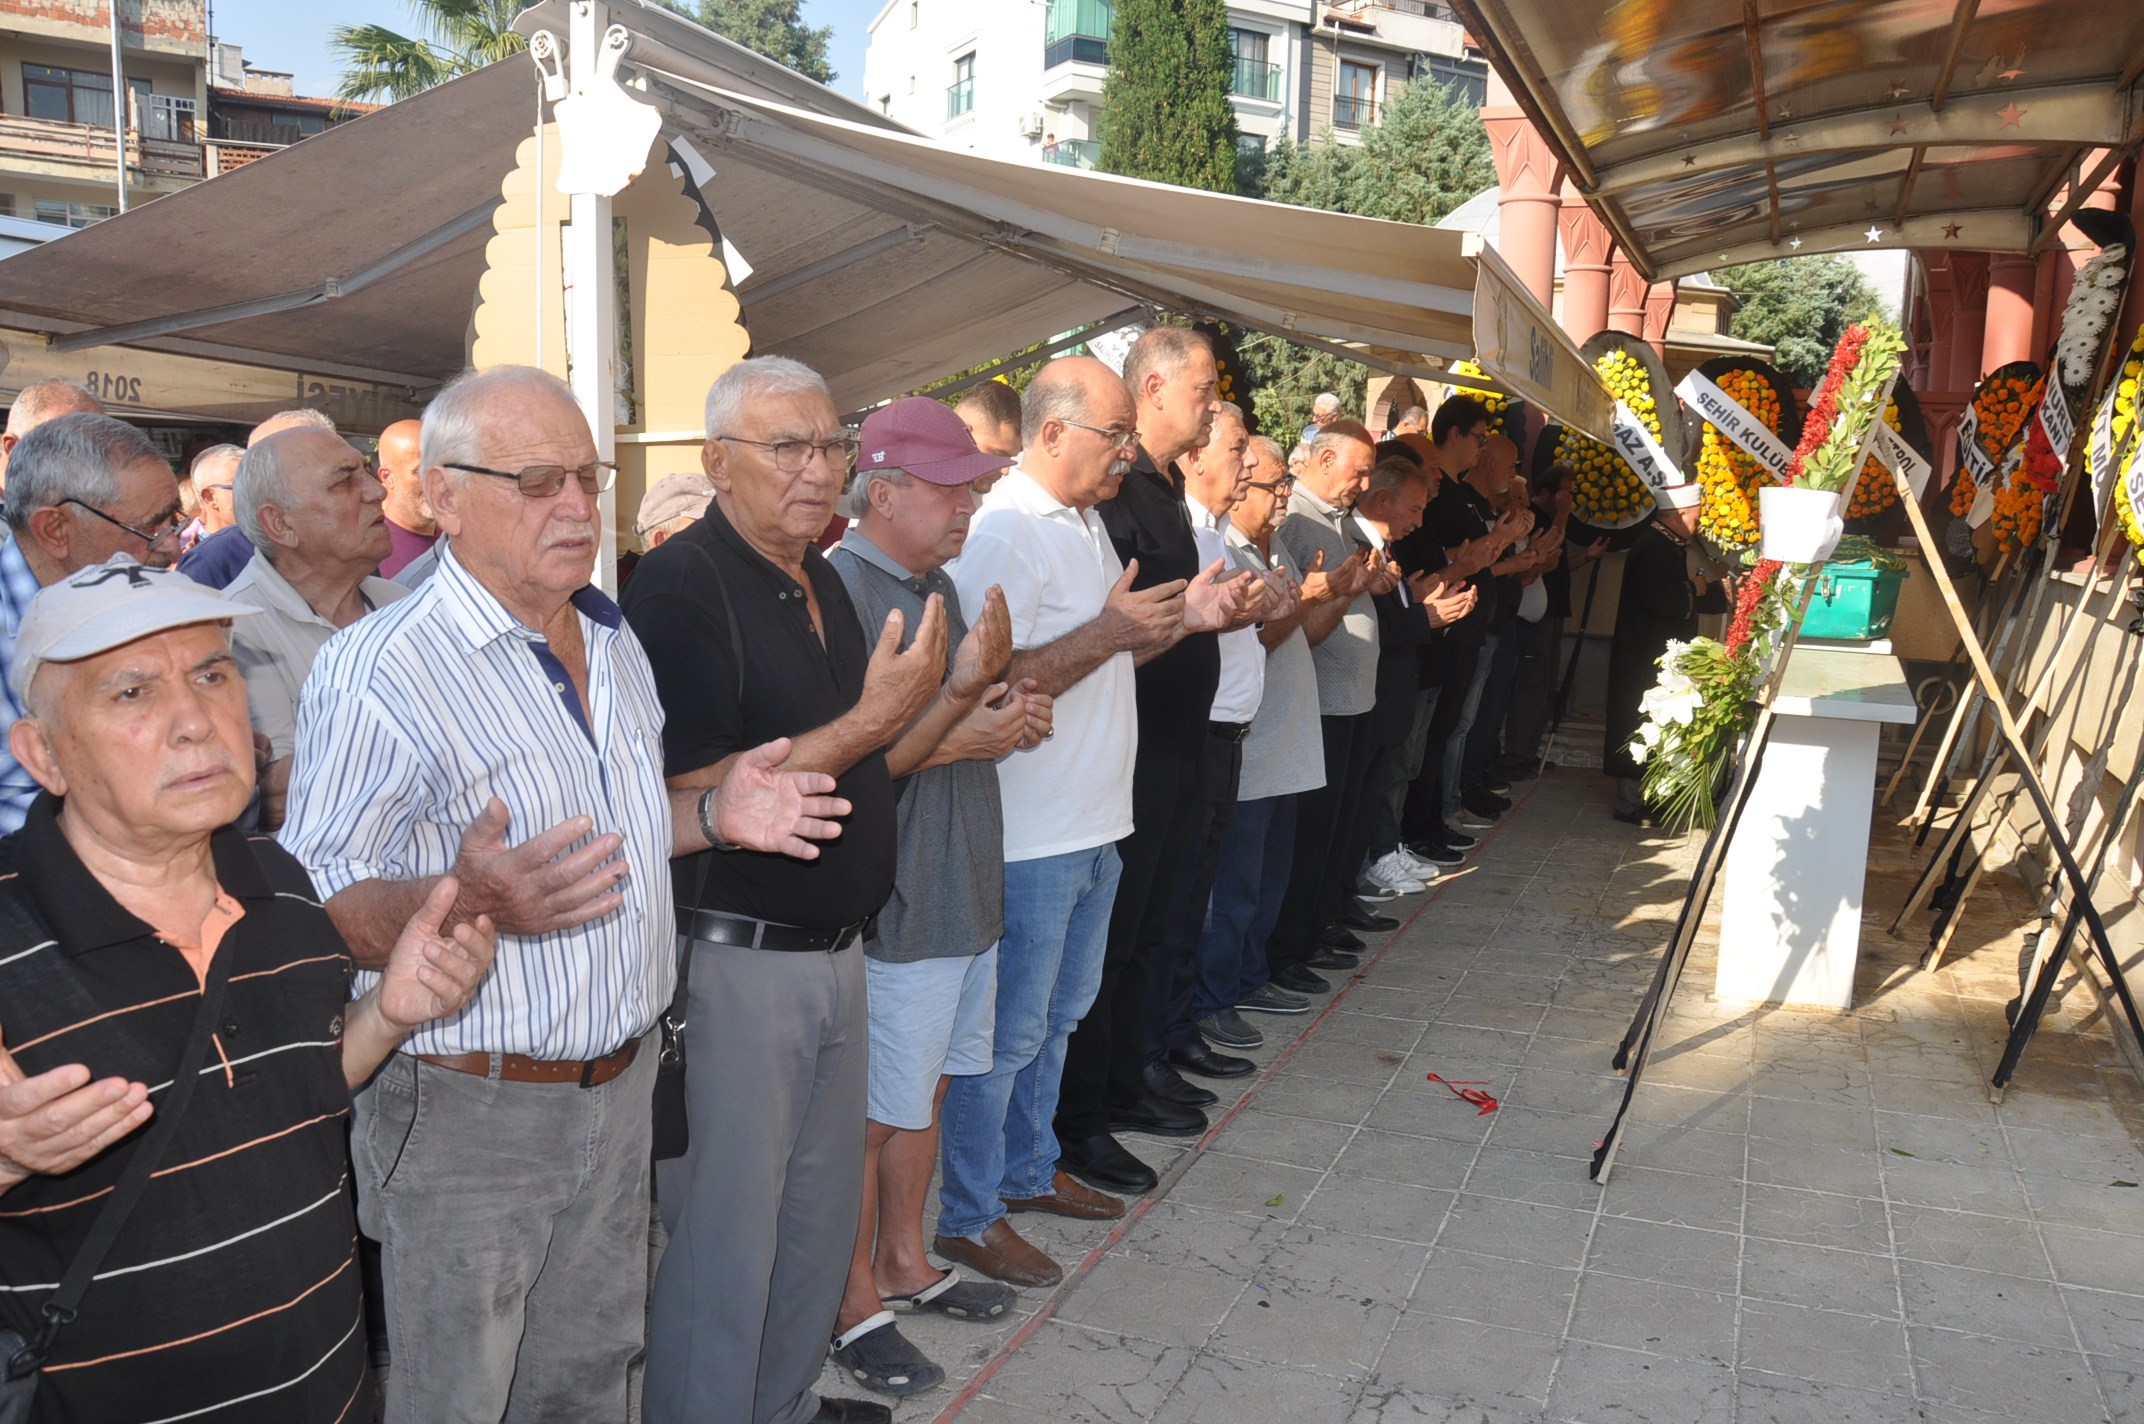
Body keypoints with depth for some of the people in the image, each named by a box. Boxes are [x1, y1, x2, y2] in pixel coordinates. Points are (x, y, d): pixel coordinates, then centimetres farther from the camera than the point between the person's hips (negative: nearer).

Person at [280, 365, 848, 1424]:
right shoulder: (376, 673, -19)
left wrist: (715, 813, 2)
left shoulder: (615, 642, 7)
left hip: (619, 1087, 7)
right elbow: (314, 919, -19)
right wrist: (465, 901, -37)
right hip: (467, 1110, -6)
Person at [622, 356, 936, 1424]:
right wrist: (873, 721, -24)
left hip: (833, 948, 9)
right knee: (725, 1234, 8)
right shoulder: (682, 586, -17)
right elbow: (699, 800, -23)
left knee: (821, 1210, 22)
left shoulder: (822, 581, 10)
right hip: (734, 962, -9)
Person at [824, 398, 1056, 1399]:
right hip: (893, 906, -8)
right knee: (874, 1116, 6)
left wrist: (1005, 718, -1)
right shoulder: (835, 591, -18)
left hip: (962, 890, 9)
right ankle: (854, 1307, 24)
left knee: (925, 1092, 21)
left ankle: (904, 1262, 38)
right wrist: (964, 712, -23)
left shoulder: (938, 584, 10)